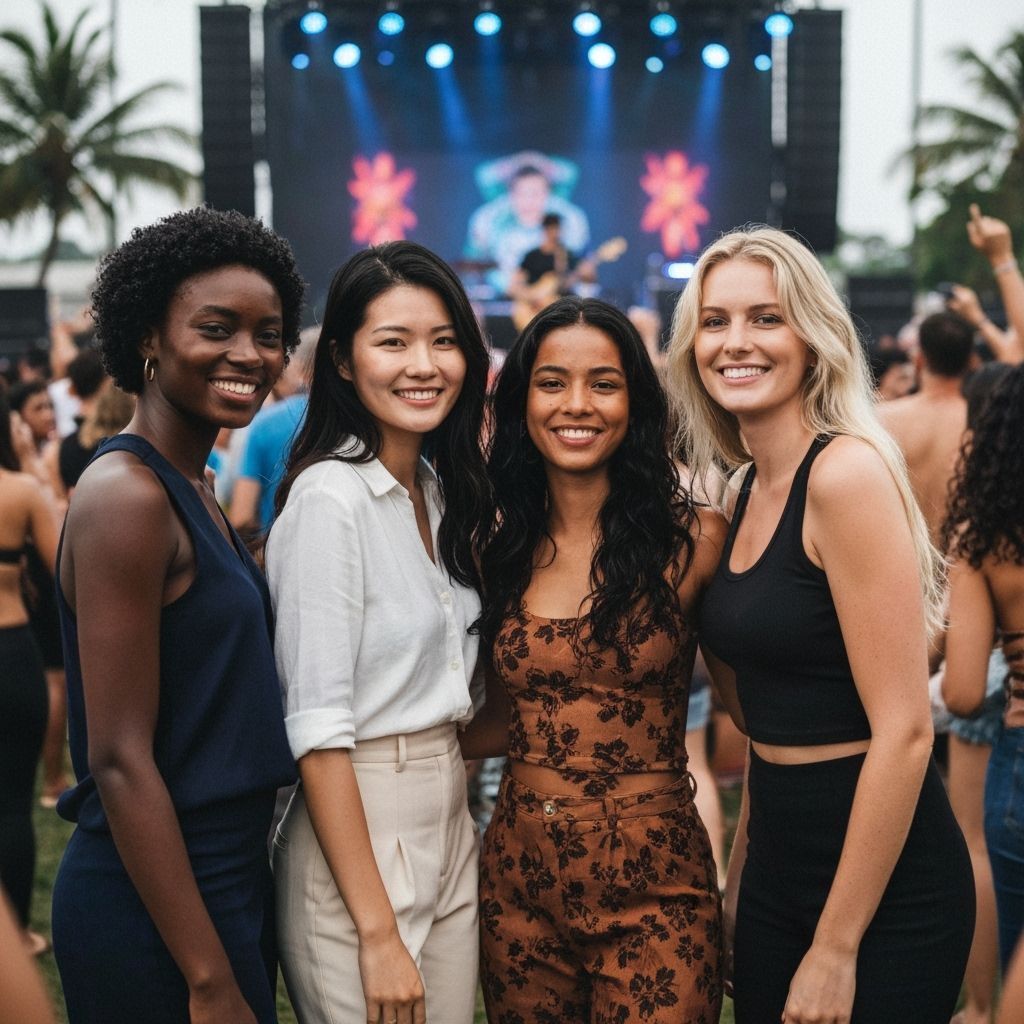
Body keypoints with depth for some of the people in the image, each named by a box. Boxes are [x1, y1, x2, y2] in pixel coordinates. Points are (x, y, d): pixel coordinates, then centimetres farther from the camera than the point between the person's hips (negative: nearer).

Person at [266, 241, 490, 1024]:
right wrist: (378, 932, -20)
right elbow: (317, 726, -19)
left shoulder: (441, 489, 8)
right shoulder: (330, 498, -16)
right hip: (356, 837, -8)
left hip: (452, 832, 8)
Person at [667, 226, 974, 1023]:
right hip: (777, 867, 8)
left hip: (883, 889, -8)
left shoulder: (846, 472, -18)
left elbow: (904, 731, -21)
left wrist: (835, 948, -18)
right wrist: (738, 884, 15)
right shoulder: (746, 492, 7)